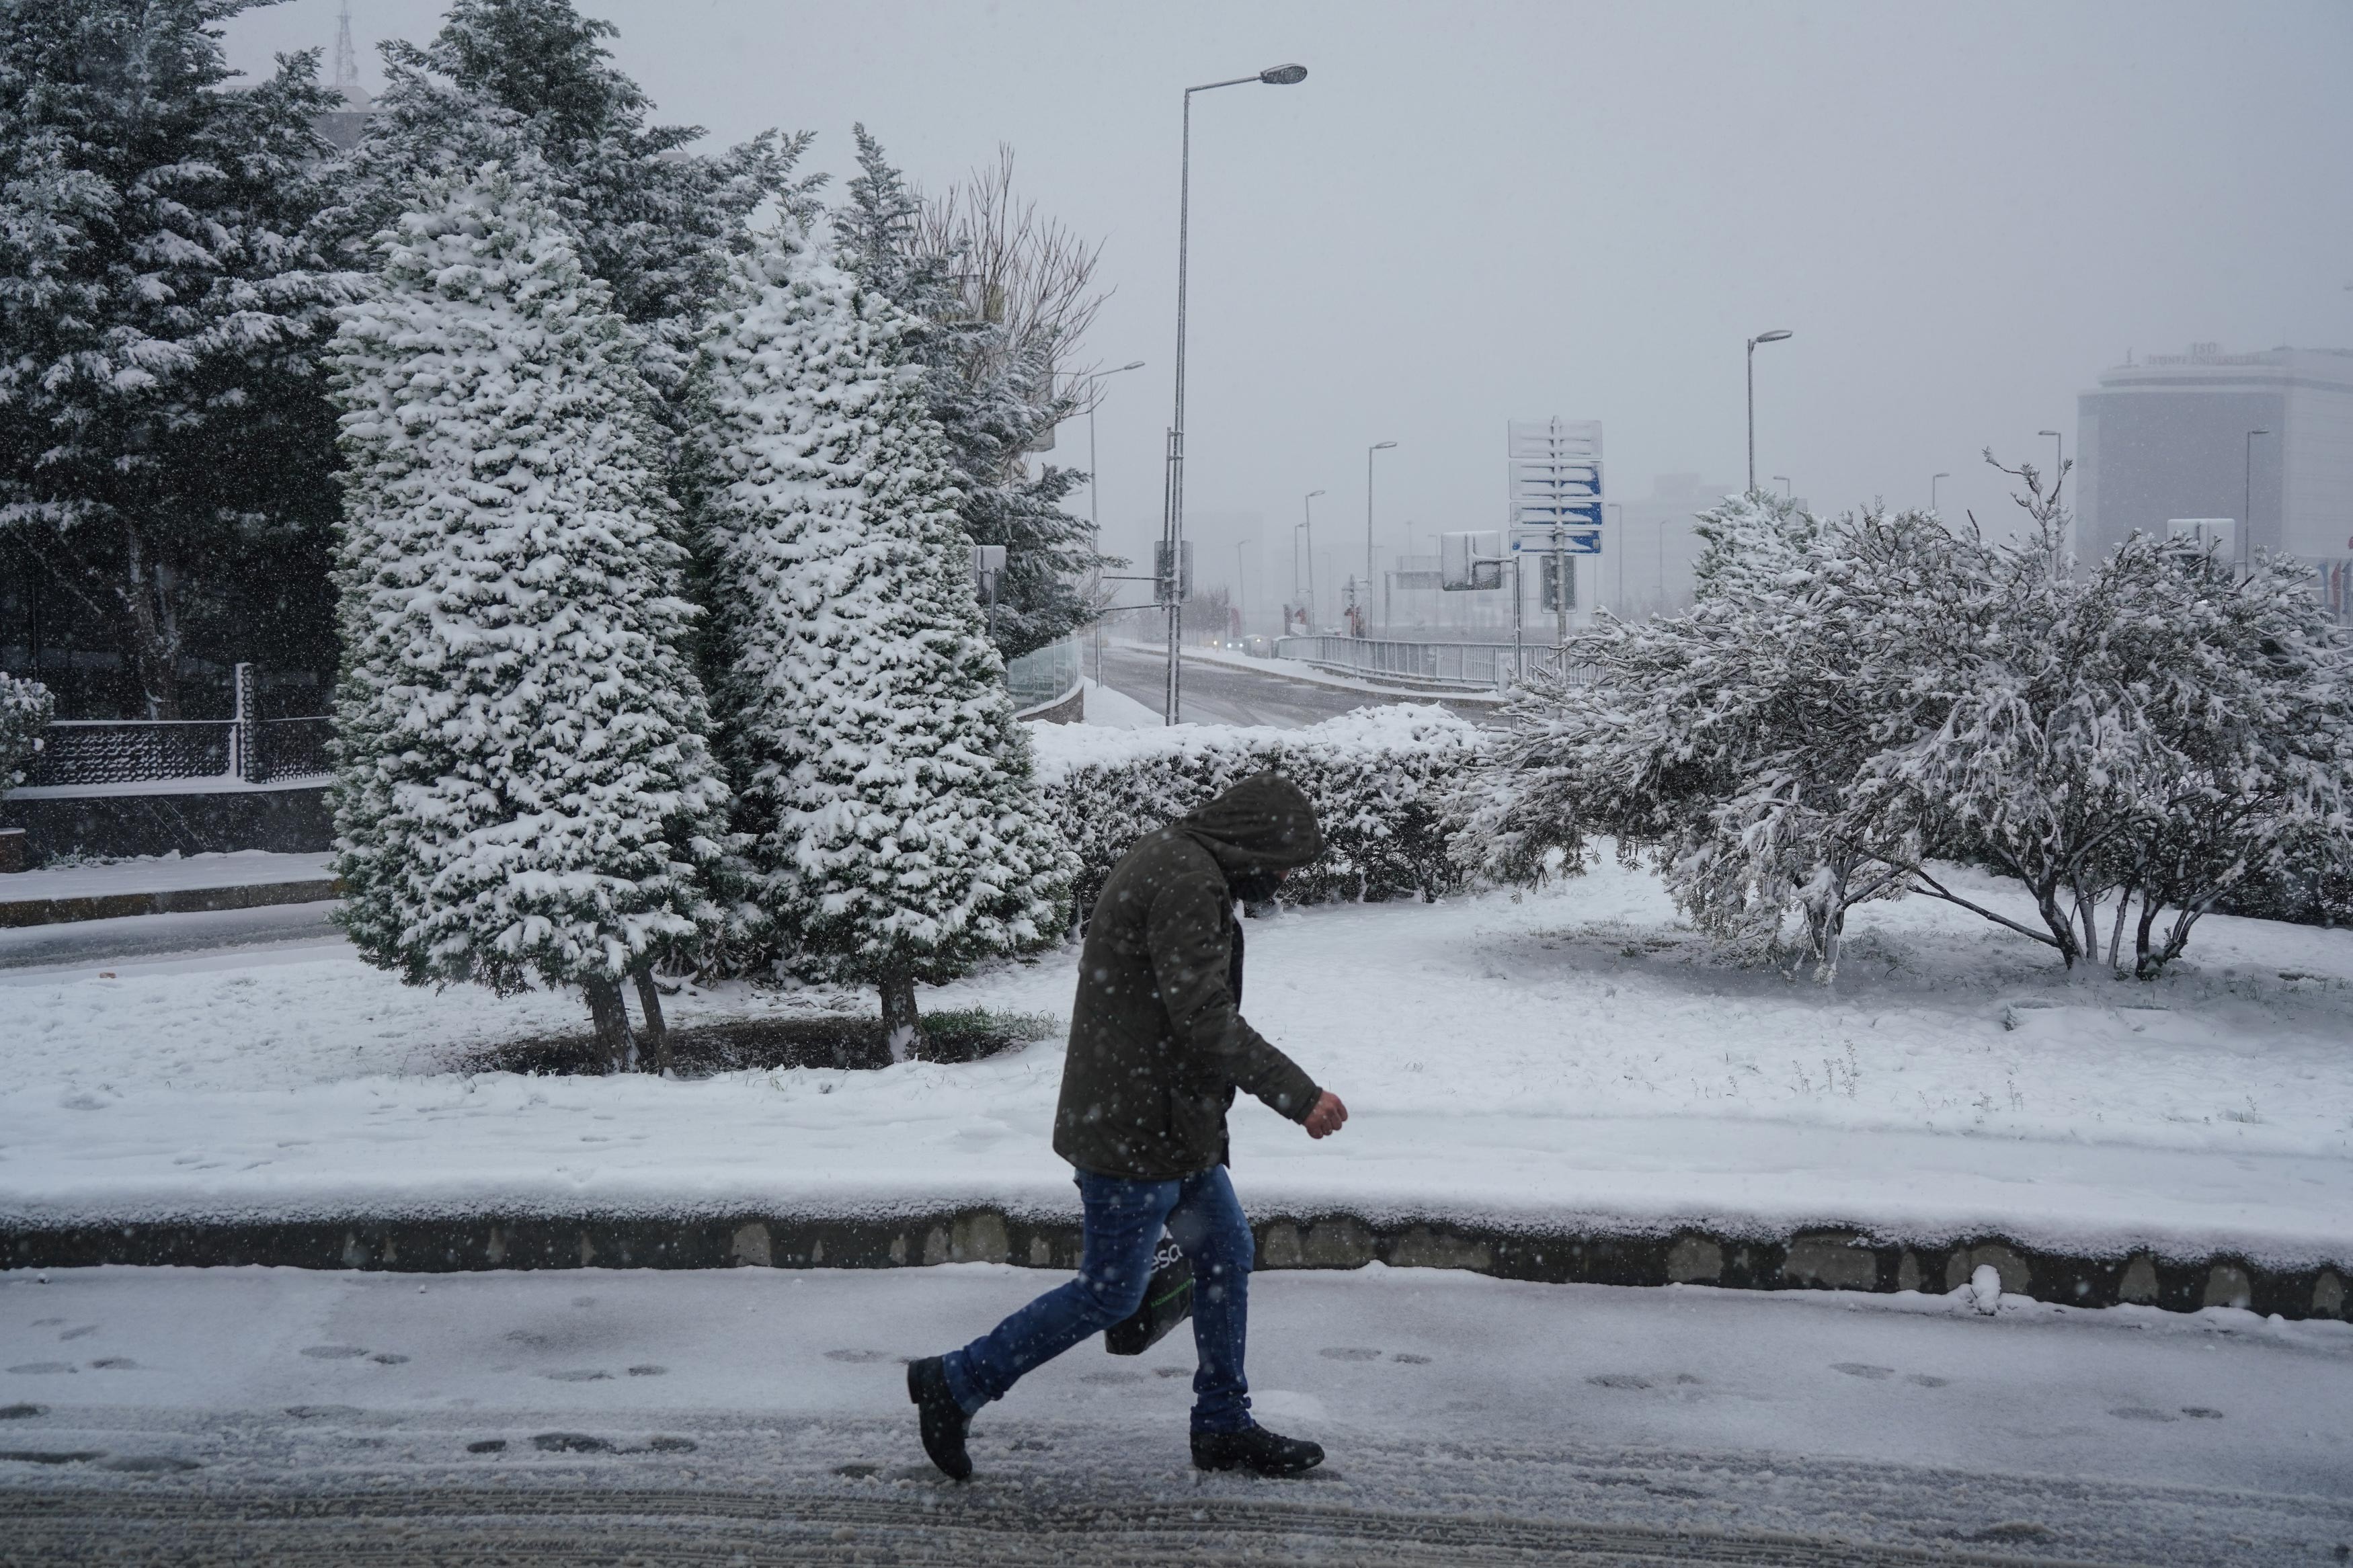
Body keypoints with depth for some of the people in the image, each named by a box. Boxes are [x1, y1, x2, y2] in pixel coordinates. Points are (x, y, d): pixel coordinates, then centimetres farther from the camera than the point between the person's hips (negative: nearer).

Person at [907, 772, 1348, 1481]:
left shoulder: (1173, 861, 14)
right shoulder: (1189, 882, -20)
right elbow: (1203, 1017, -27)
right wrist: (1299, 1094, -25)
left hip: (1170, 1122, 11)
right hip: (1136, 1127, -11)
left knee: (1226, 1253, 15)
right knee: (1109, 1291, -1)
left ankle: (1224, 1426, 24)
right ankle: (956, 1383, 9)